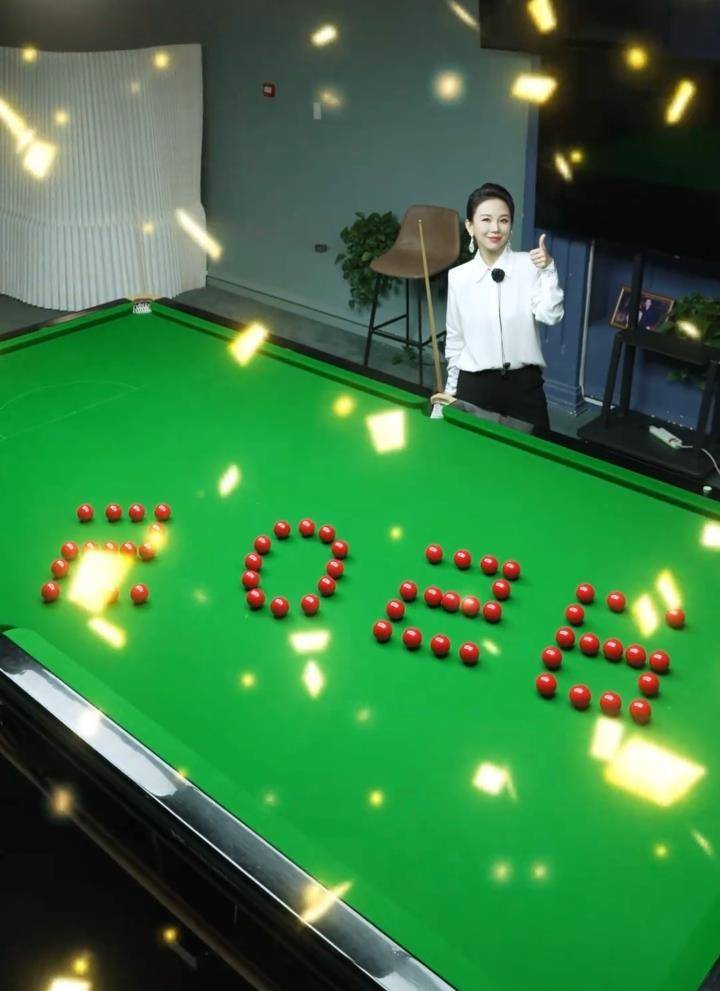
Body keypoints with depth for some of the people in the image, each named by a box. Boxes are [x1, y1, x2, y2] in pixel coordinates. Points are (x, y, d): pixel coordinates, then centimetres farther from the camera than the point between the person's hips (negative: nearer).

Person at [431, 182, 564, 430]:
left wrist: (548, 271, -23)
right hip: (475, 386, 1)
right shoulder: (458, 277, 0)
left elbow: (551, 316, -15)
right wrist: (452, 389, 12)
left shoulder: (529, 265, -4)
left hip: (524, 384, -1)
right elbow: (455, 339, 9)